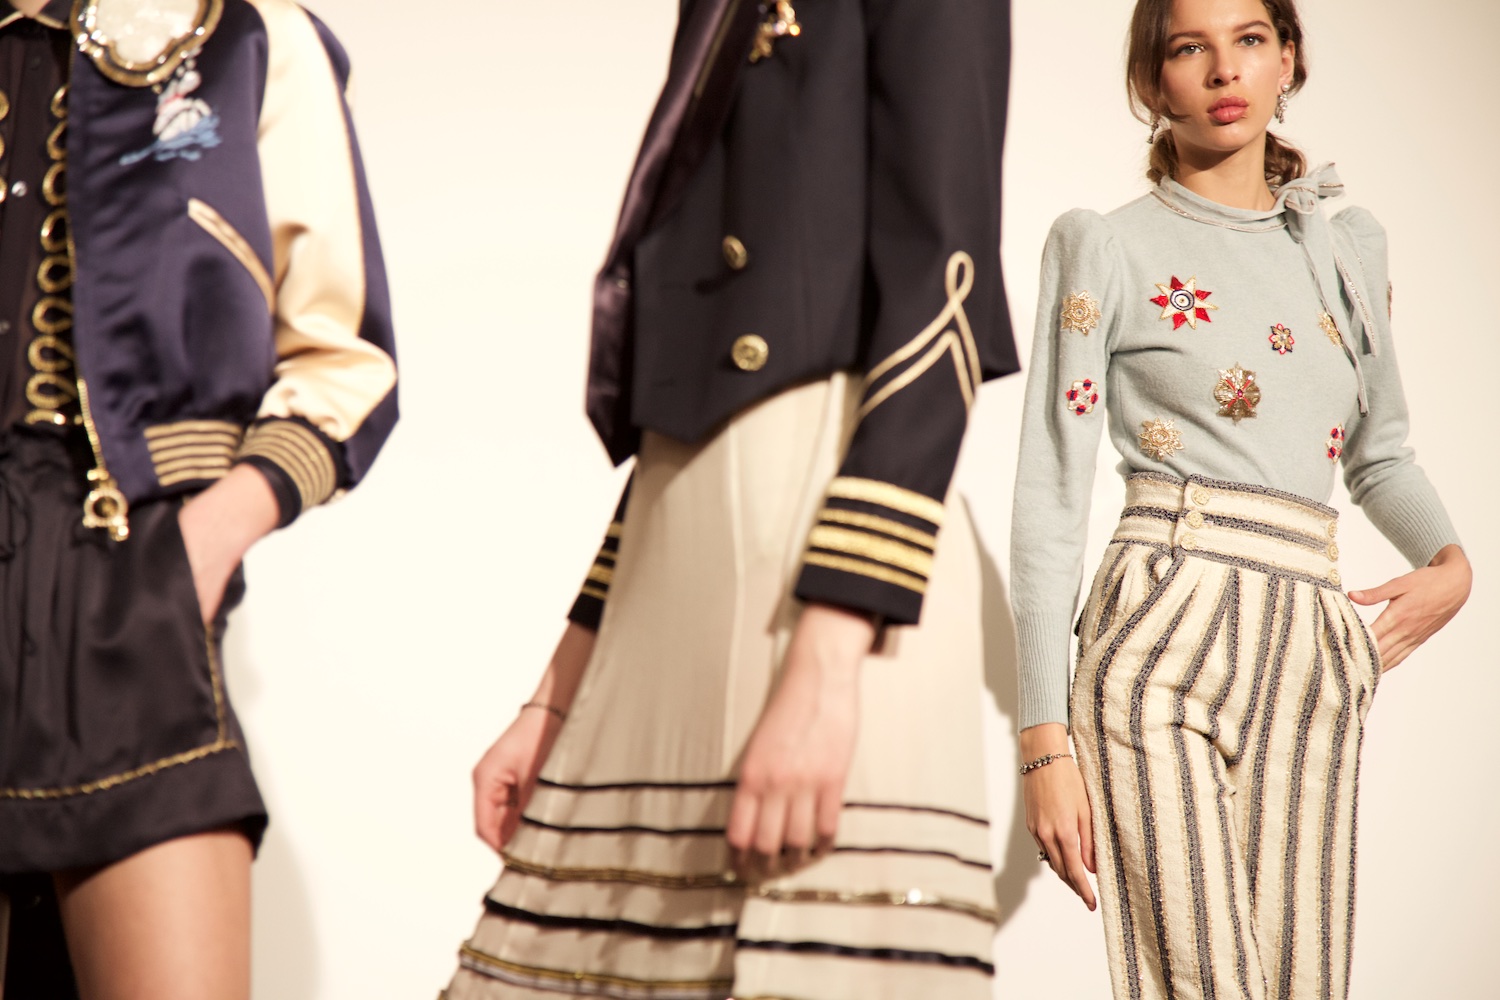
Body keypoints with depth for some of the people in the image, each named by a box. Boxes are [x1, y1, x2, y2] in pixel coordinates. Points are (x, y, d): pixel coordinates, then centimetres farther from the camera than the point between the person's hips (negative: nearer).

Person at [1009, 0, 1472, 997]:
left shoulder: (1351, 247, 18)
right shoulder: (1107, 250, 5)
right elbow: (1050, 500, 1)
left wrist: (1449, 561, 8)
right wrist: (1044, 738, -6)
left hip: (1311, 651, 5)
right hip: (1165, 634, -4)